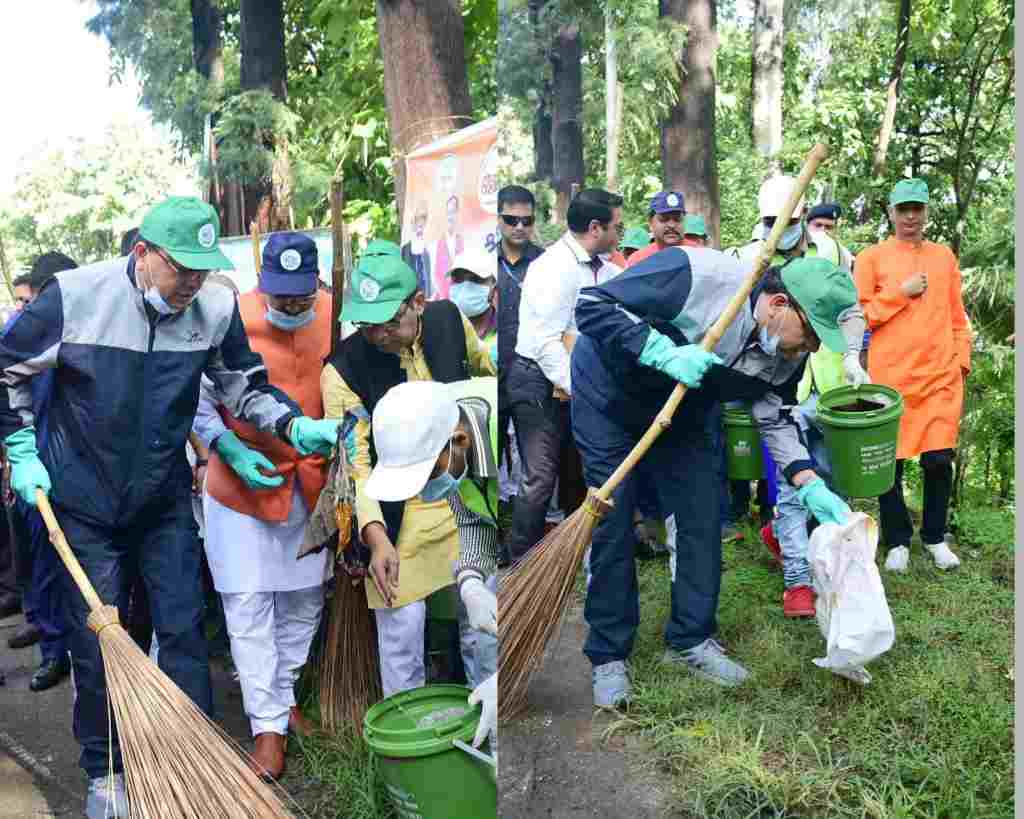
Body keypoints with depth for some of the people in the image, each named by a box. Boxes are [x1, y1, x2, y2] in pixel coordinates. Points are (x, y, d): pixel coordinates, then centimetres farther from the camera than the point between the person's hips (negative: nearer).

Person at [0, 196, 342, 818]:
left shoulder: (217, 307, -10)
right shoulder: (76, 294, -17)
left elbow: (245, 386, 5)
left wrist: (295, 426, -11)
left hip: (165, 498, 2)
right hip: (86, 501, -2)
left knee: (184, 630, 4)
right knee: (97, 642, 7)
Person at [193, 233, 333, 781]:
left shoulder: (333, 318, -5)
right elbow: (200, 401, -7)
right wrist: (233, 453, -19)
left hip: (310, 483, 4)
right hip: (244, 483, -3)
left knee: (304, 602, 15)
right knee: (249, 607, -1)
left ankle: (282, 694, 35)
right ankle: (269, 725, 10)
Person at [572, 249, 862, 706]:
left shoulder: (788, 354, -13)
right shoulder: (698, 275, -35)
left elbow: (775, 419, -1)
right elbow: (592, 304, -31)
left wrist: (812, 488, -13)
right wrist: (664, 352, -41)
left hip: (679, 414, 6)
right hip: (608, 396, -6)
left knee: (702, 518, 2)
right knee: (612, 524, -5)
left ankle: (690, 640, 19)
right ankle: (608, 656, 10)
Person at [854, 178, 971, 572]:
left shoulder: (944, 256, 13)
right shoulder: (871, 257, 2)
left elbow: (957, 315, 16)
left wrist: (961, 358, 8)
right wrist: (901, 292, -10)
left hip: (941, 375, 3)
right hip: (890, 375, -2)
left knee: (939, 459, 1)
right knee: (890, 460, 2)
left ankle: (935, 537, 21)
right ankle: (897, 541, 18)